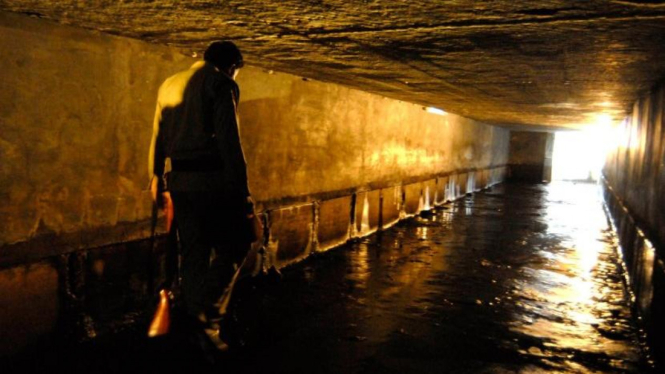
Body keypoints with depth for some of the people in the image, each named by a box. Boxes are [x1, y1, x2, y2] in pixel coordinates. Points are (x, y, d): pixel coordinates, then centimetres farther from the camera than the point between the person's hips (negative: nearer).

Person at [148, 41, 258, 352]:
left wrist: (156, 178, 28)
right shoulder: (221, 84, -5)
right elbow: (229, 141, -13)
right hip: (212, 178, -7)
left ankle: (193, 318, 22)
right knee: (233, 244, 5)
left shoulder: (169, 85, 18)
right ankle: (209, 314, -4)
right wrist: (242, 191, -12)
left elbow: (158, 137, 20)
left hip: (179, 180, 7)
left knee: (193, 252, 14)